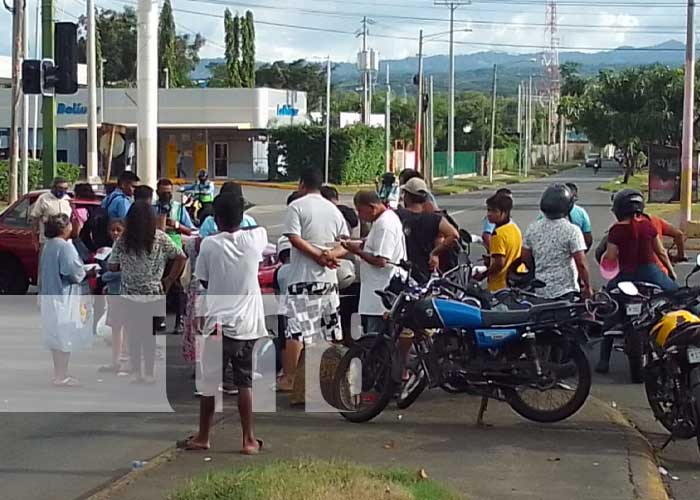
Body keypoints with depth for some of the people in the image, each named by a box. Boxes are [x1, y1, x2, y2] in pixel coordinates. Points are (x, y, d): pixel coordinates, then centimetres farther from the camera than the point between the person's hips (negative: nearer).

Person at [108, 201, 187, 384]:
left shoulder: (123, 240, -8)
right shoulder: (160, 238, -8)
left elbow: (112, 267, -2)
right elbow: (181, 257, -7)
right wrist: (170, 279, 2)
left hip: (129, 294, 0)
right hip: (153, 294, 0)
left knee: (133, 334, 13)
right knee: (150, 334, 11)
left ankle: (135, 372, 17)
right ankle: (148, 373, 15)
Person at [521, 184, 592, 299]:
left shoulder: (533, 228, 0)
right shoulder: (572, 231, -15)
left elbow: (525, 258, 9)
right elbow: (581, 263, -16)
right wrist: (587, 287, -4)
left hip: (540, 290, 5)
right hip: (565, 290, -5)